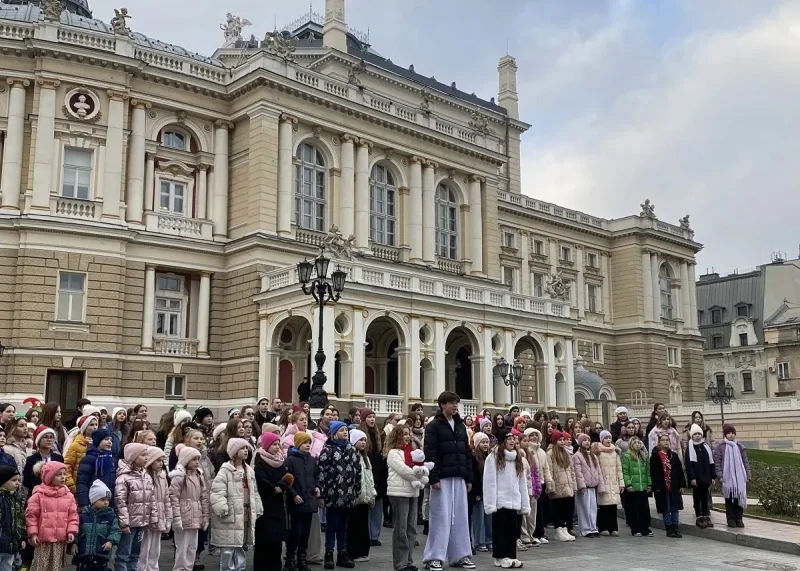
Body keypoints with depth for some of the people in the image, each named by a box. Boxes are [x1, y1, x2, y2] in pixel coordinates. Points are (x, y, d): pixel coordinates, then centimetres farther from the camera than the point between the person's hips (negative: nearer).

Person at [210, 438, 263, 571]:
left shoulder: (249, 471, 13)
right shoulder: (225, 470, -11)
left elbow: (254, 492, 19)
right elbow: (217, 492, -18)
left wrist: (258, 510, 16)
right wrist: (222, 509, -26)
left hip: (246, 514, 7)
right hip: (231, 516, -7)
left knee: (240, 547, 16)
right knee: (228, 549, -4)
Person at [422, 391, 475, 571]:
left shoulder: (461, 426, 15)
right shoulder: (434, 426, -5)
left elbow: (466, 453, 16)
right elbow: (430, 454, -11)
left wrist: (469, 477, 11)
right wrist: (433, 478, -17)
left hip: (459, 478, 6)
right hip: (442, 478, -6)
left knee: (460, 516, 7)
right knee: (441, 516, -5)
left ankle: (460, 555, 15)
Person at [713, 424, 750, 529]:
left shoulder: (739, 446, 9)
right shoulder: (720, 447, -1)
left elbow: (745, 462, 11)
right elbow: (717, 462, -3)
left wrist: (747, 475, 5)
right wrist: (719, 475, -11)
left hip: (740, 477, 2)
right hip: (727, 478, -2)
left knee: (739, 497, 3)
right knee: (729, 498, 2)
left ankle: (739, 519, 13)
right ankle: (731, 519, 9)